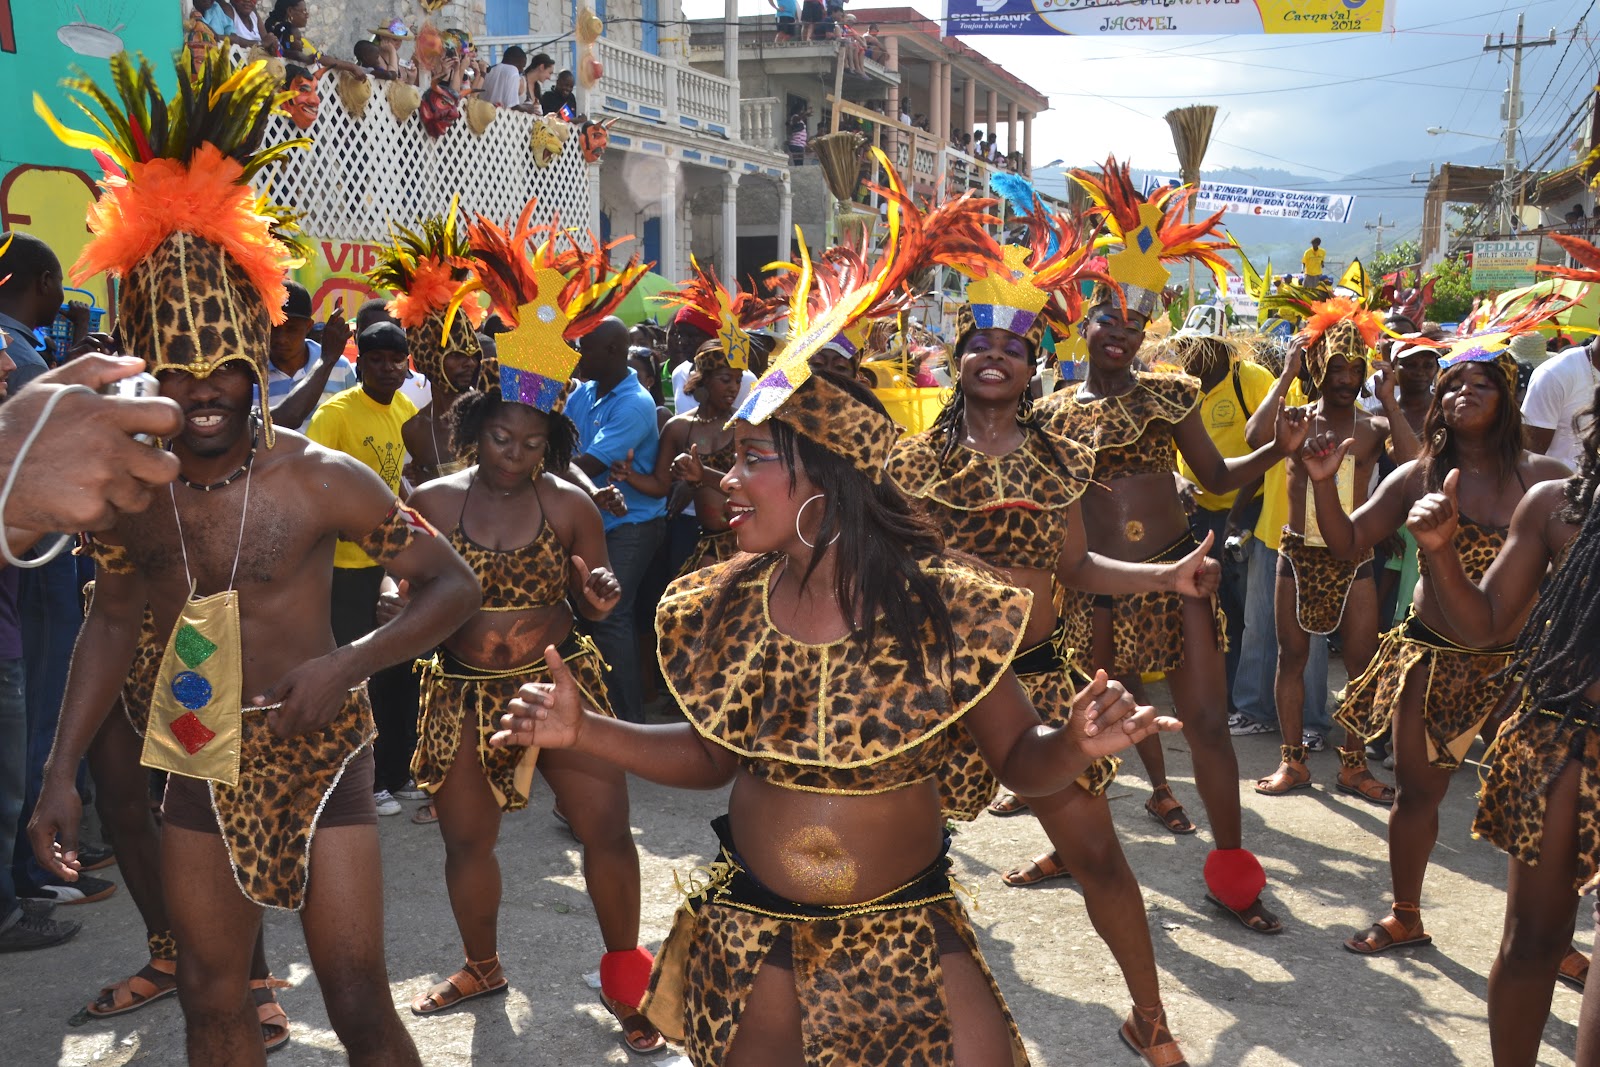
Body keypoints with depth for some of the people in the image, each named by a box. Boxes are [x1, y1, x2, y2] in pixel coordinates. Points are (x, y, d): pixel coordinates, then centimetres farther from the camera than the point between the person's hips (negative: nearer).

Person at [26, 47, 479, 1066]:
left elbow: (454, 583, -12)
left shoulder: (320, 478, -16)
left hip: (317, 760, -4)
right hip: (199, 771, 4)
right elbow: (113, 622, 11)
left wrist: (349, 662, -26)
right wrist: (62, 773, 6)